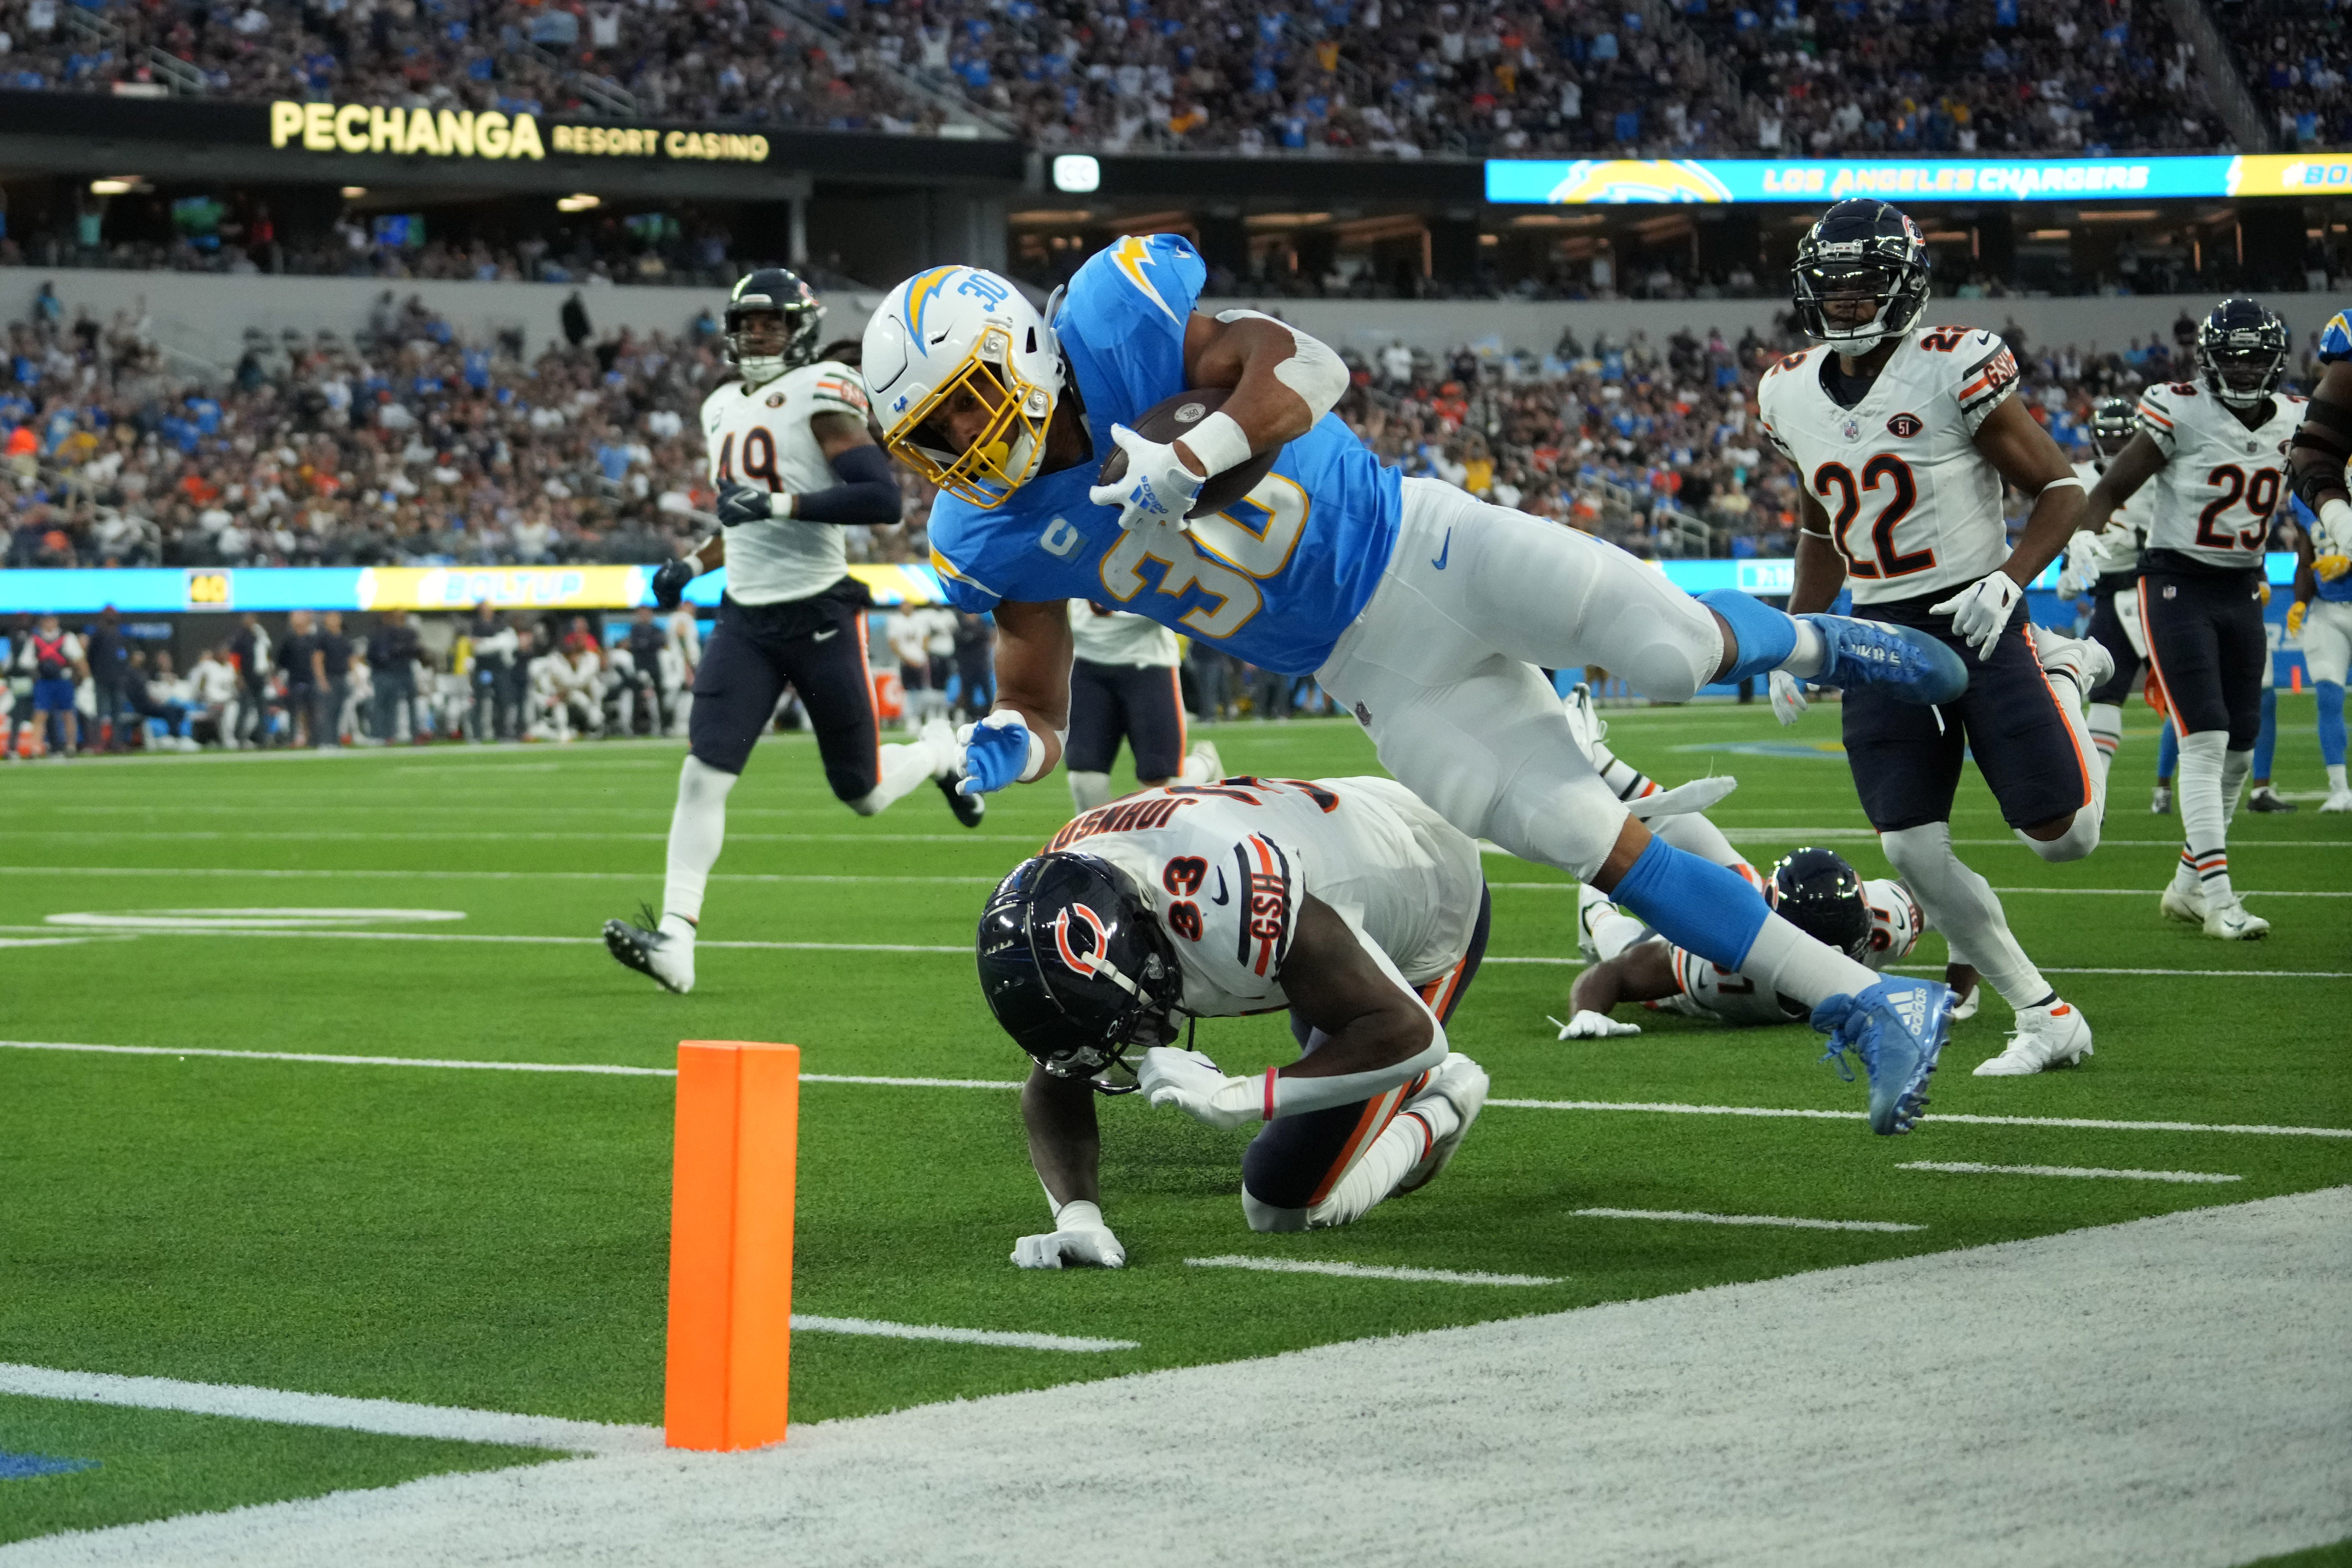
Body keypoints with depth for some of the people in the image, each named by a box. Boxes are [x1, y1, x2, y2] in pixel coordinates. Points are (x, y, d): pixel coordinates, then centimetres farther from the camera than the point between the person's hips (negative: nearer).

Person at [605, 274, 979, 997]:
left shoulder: (821, 394, -10)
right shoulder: (724, 409, 13)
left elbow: (883, 499, -20)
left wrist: (781, 504, -25)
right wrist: (693, 565, 12)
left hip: (819, 615, -5)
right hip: (746, 619, 5)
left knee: (864, 793, 6)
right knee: (703, 774, -11)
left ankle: (944, 753, 40)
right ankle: (675, 939, -14)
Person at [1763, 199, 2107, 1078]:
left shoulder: (1954, 371, -13)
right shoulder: (1792, 395, 7)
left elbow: (2061, 490, -7)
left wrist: (2010, 581, -22)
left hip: (1975, 621, -5)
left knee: (2062, 835, -4)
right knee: (1913, 849, -7)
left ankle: (2066, 676, 26)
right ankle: (2046, 1020, 5)